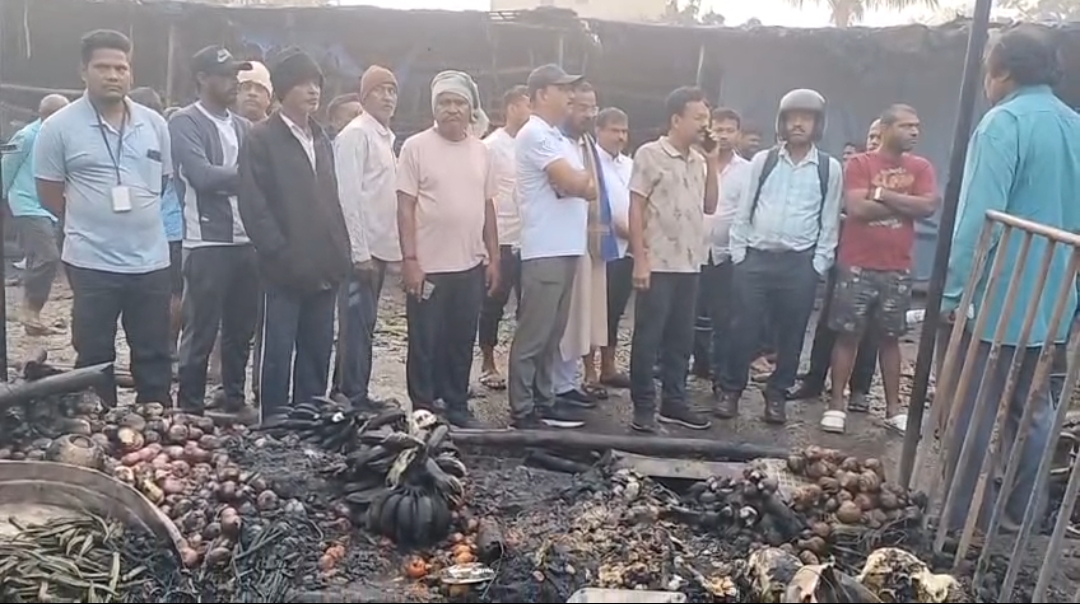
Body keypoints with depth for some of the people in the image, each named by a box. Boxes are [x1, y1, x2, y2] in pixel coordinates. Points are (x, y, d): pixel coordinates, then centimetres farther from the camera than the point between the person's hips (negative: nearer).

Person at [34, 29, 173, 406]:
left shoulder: (154, 124, 5)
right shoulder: (59, 127, -5)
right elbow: (49, 194, 1)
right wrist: (90, 221, 5)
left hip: (151, 260, 3)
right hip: (92, 263, -3)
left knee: (155, 357, 11)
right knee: (95, 359, 8)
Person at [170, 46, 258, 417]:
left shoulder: (243, 126, 16)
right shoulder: (184, 123, -4)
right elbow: (203, 176, -17)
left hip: (247, 241, 6)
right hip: (207, 244, -6)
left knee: (241, 329, 12)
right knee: (201, 332, 1)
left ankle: (233, 400, 26)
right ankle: (189, 409, 13)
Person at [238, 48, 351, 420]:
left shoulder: (322, 140, 18)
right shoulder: (261, 139, -3)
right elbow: (253, 206, -11)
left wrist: (340, 254, 9)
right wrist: (283, 257, -16)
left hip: (323, 269, 6)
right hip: (285, 272, -6)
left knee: (317, 356, 11)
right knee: (278, 357, 0)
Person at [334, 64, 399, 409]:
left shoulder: (385, 137, 17)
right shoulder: (355, 134, -10)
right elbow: (348, 195, -17)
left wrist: (387, 245, 13)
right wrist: (359, 251, -20)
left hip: (380, 246, 9)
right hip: (362, 249, -9)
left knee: (364, 324, 14)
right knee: (357, 324, -3)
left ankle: (345, 390, 24)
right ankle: (354, 396, 4)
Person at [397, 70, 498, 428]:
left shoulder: (480, 151, 9)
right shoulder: (416, 146, -5)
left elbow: (487, 206, 13)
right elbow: (405, 207, -8)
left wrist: (494, 257, 8)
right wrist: (409, 259, -14)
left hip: (471, 266, 5)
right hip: (428, 266, -4)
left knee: (462, 342, 13)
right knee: (425, 344, 5)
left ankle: (457, 408, 26)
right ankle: (422, 411, 18)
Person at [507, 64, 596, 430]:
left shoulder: (560, 138, 20)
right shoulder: (535, 134, -9)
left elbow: (591, 189, 13)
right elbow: (575, 182, -19)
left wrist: (577, 181, -8)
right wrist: (583, 177, 4)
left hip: (566, 247, 10)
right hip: (546, 250, -9)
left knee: (552, 333, 13)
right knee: (532, 335, -4)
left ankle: (543, 401, 22)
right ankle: (522, 410, 2)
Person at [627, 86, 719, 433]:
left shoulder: (698, 160, 13)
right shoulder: (650, 154, -6)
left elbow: (709, 206, 13)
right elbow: (635, 209, -9)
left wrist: (712, 164, 4)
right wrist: (640, 259, -14)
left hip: (690, 264, 7)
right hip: (658, 263, -7)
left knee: (681, 338, 11)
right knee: (648, 338, 0)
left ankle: (674, 402, 21)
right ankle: (643, 407, 7)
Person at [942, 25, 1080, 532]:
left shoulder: (1004, 122, -14)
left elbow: (978, 217, -20)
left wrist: (954, 293, -15)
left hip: (997, 299, -7)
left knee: (974, 413, 3)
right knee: (1033, 408, 17)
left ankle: (964, 519, 11)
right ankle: (1022, 513, 27)